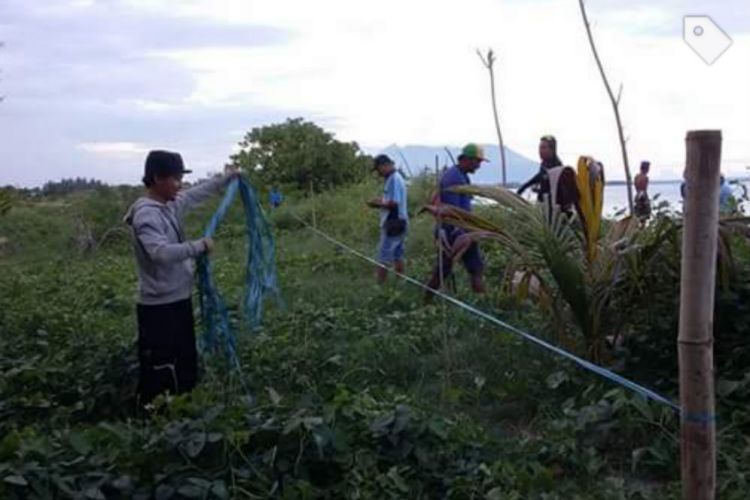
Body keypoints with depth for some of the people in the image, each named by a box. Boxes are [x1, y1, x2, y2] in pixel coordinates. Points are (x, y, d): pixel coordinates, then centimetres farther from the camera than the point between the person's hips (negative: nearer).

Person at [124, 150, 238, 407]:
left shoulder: (171, 205, 8)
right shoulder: (146, 215, -20)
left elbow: (197, 193, 28)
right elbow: (162, 252, -35)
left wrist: (225, 178, 35)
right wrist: (199, 246, -24)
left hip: (178, 301, 10)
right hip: (159, 307, -10)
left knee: (185, 368, 18)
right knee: (159, 376, -4)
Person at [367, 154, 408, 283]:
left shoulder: (393, 179, -17)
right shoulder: (396, 178, 14)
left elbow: (394, 203, -22)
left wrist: (378, 203, -9)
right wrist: (381, 201, 6)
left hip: (393, 224, -10)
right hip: (398, 223, 10)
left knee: (383, 258, -4)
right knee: (397, 256, 13)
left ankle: (379, 285, 0)